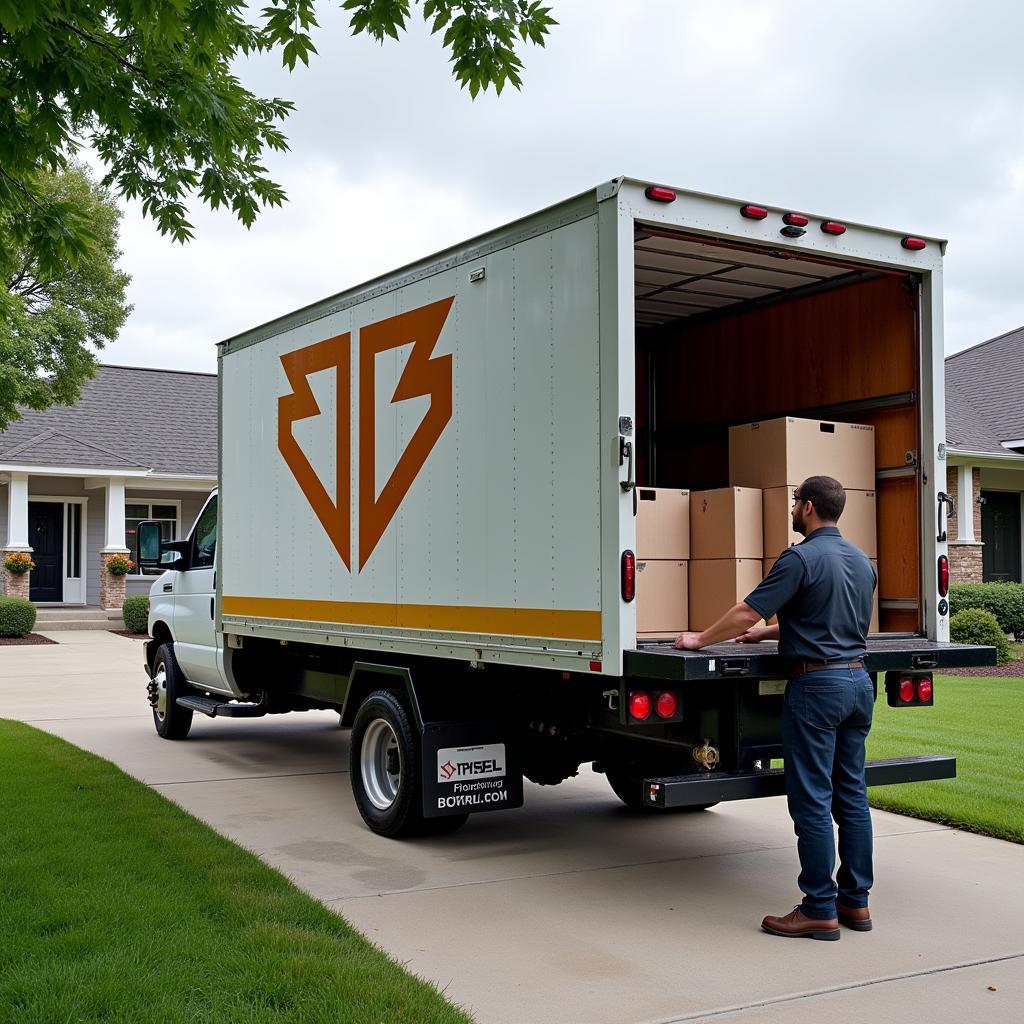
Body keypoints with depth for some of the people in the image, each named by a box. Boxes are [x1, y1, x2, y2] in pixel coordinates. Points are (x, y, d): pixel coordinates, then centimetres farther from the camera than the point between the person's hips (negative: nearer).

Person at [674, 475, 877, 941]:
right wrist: (770, 632, 31)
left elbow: (747, 612, -13)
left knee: (811, 800, -3)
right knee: (851, 795, 12)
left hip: (816, 684, -8)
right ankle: (855, 901, 17)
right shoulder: (861, 561, 14)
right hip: (858, 680, 8)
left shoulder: (801, 558, -13)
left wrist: (700, 639, 1)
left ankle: (820, 910, 1)